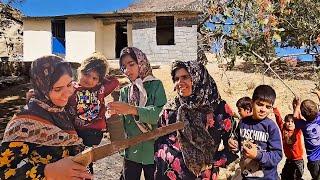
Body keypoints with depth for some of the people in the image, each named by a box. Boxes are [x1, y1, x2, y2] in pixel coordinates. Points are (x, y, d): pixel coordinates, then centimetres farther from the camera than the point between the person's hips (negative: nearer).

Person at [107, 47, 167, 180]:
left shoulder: (156, 85, -6)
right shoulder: (125, 91, 6)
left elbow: (161, 114, -22)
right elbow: (122, 124, 0)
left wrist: (132, 110, -35)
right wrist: (114, 114, -21)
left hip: (153, 150, -3)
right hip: (131, 151, 3)